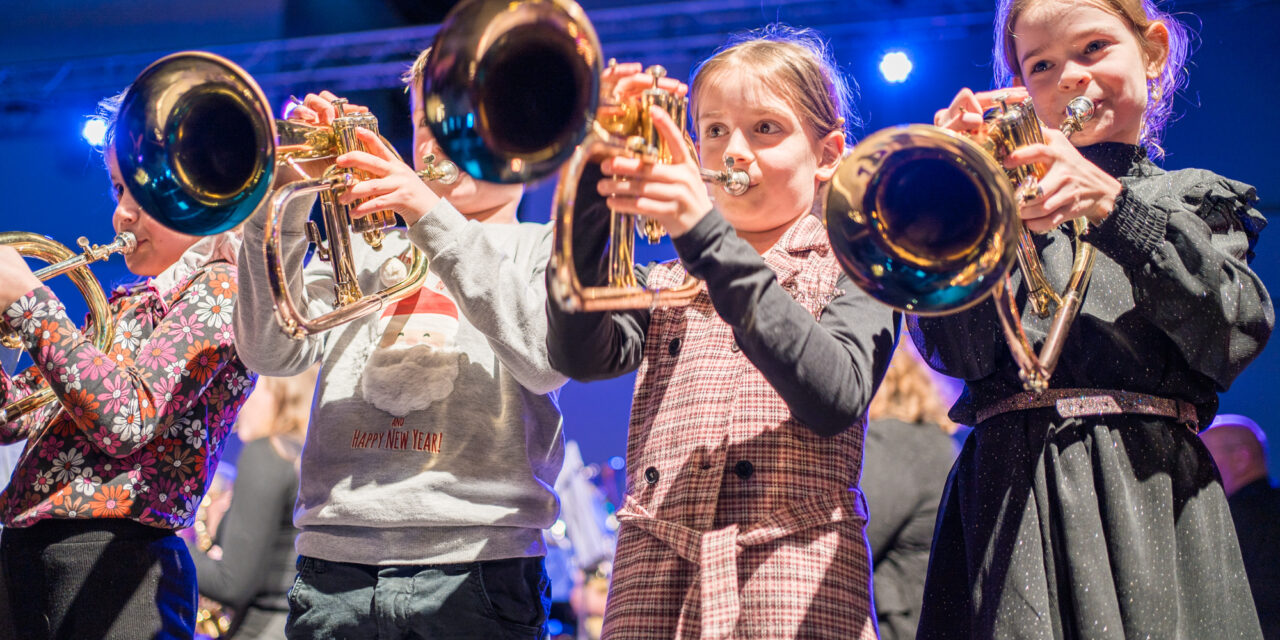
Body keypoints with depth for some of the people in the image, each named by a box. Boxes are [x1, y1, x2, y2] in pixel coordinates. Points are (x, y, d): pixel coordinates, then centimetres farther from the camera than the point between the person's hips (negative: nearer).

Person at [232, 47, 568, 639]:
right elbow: (273, 352, 3)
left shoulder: (545, 248, 11)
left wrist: (432, 217, -15)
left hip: (475, 562, -2)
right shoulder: (364, 250, 19)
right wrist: (283, 201, -8)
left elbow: (548, 358, -10)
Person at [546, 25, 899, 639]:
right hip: (653, 585, 3)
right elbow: (579, 353, -4)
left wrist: (707, 235, -19)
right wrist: (594, 178, -13)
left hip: (793, 587, -3)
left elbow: (837, 397, -14)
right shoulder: (666, 285, 18)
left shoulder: (851, 272, 7)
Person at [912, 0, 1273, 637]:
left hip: (1154, 493, 0)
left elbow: (1237, 332, -5)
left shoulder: (1196, 198, 17)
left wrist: (1114, 205, -14)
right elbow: (961, 353, 0)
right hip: (1015, 495, 0)